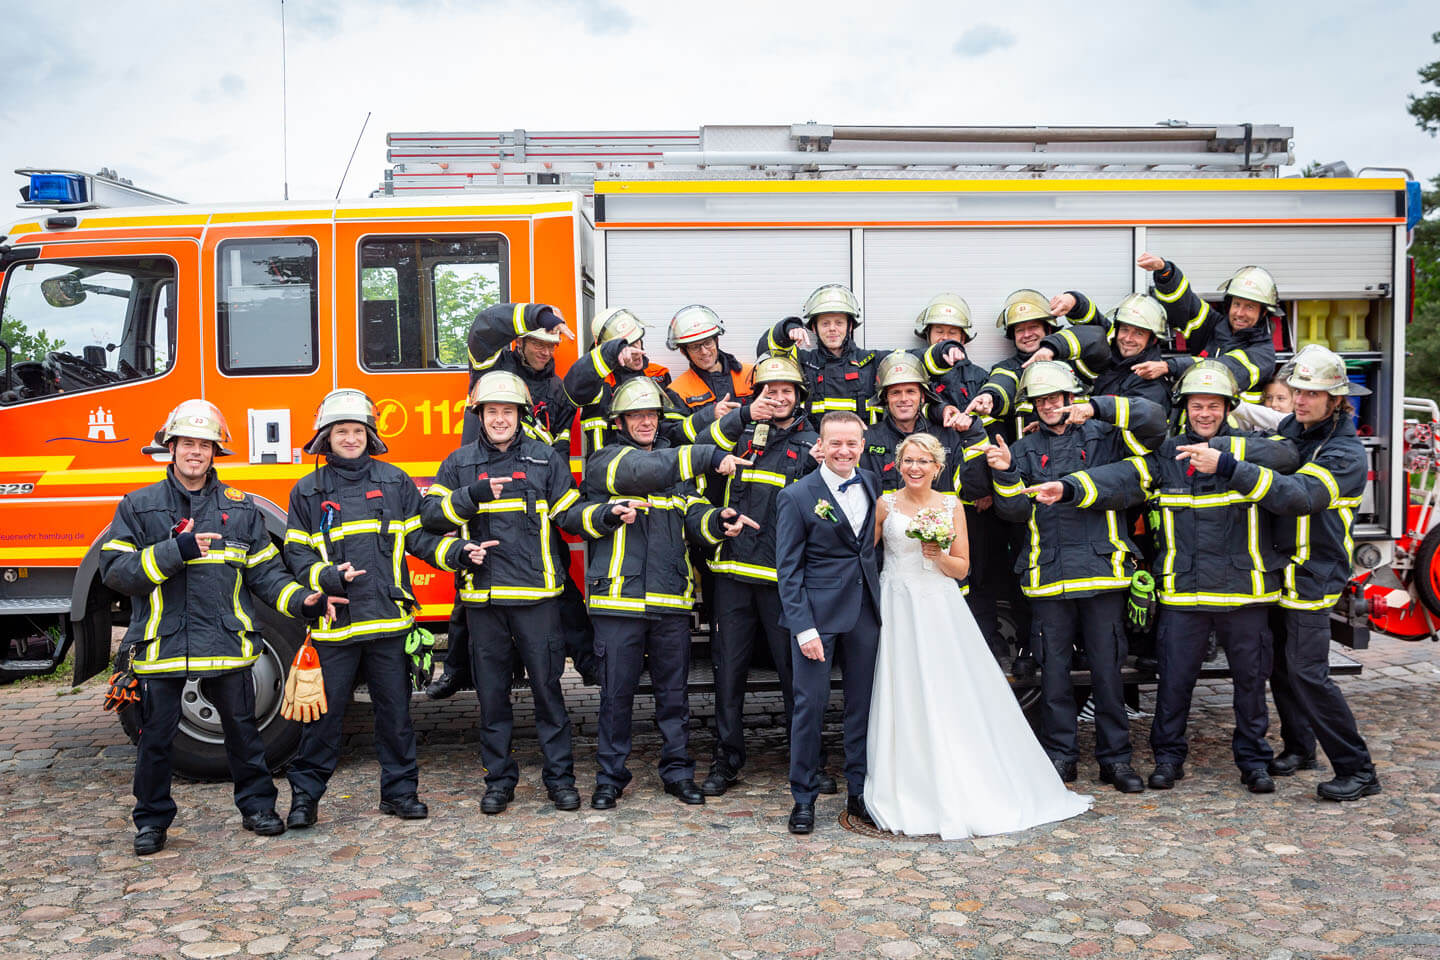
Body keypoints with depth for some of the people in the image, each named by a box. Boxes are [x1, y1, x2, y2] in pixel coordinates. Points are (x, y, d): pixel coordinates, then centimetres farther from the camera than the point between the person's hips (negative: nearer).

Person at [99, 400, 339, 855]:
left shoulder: (240, 507, 7)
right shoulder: (139, 506, 3)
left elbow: (266, 571, 8)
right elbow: (114, 570, -6)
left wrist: (301, 599, -8)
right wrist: (176, 551, -17)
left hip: (227, 642, 1)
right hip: (160, 642, -1)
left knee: (242, 728, 9)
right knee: (156, 735, 8)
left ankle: (257, 805, 25)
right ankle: (152, 819, 24)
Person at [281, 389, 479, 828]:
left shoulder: (395, 482, 8)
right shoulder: (308, 491, 6)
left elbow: (420, 536, 8)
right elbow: (296, 553, 5)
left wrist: (458, 552, -9)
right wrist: (328, 577, -13)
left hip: (389, 618, 1)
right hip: (334, 624, -1)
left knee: (395, 710, 8)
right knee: (323, 712, 3)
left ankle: (399, 790, 20)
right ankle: (305, 795, 17)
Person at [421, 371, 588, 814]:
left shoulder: (546, 458, 8)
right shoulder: (459, 463, 10)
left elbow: (568, 515, 5)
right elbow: (430, 514, 4)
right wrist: (473, 496, -11)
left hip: (536, 593, -1)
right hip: (482, 595, 1)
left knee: (547, 685, 2)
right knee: (491, 691, 8)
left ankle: (559, 776, 13)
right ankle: (499, 779, 20)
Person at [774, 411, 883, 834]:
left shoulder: (872, 483, 8)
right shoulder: (797, 496, -7)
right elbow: (788, 570, -7)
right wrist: (803, 628, -13)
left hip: (866, 611, 5)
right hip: (819, 613, -5)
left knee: (863, 703, 11)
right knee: (810, 704, 0)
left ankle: (859, 793, 24)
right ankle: (803, 798, 14)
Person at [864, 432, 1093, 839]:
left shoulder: (951, 507, 7)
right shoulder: (885, 504, 2)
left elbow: (962, 568, 7)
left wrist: (938, 555, -12)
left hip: (942, 608, 2)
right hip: (899, 609, -1)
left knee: (953, 696, 0)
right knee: (905, 696, -2)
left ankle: (967, 791, 13)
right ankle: (909, 794, 8)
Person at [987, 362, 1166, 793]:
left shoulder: (1102, 436, 8)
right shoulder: (1026, 449, 13)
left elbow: (1153, 422, -7)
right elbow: (1016, 511, 6)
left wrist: (1097, 407, -14)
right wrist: (1005, 473, -11)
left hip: (1102, 569, -1)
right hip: (1048, 575, 2)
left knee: (1107, 668, 4)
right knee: (1053, 668, 5)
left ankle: (1115, 756, 15)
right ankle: (1060, 753, 18)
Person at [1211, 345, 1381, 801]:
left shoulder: (1345, 454, -16)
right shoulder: (1289, 430, 8)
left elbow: (1296, 494, -33)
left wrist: (1228, 466, -41)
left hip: (1312, 575, -8)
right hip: (1278, 570, 8)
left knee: (1307, 672, -10)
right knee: (1280, 664, 14)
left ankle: (1358, 770, 0)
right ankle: (1298, 747, 31)